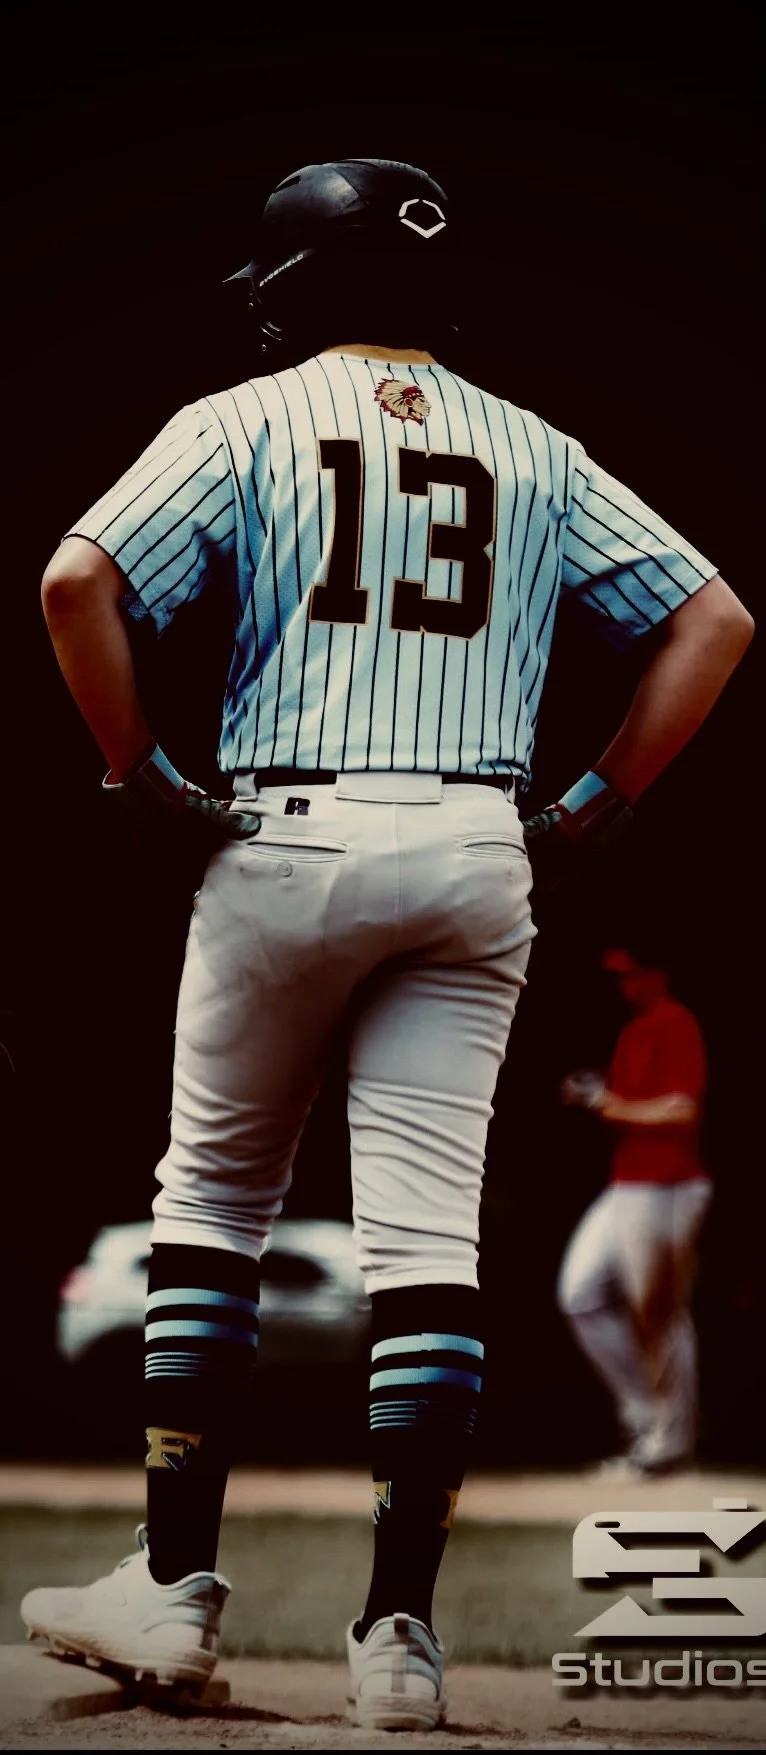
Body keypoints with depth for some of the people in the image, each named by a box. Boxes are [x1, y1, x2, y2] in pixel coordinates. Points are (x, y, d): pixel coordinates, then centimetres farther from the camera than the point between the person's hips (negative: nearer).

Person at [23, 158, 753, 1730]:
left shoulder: (246, 422, 4)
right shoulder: (533, 451, 14)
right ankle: (401, 1629, -6)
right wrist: (599, 806, 8)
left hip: (289, 838, -2)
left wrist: (140, 774, -2)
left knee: (213, 1196, 12)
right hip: (479, 854, 2)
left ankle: (177, 1584, 11)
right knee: (427, 1226, 0)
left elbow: (79, 581, -11)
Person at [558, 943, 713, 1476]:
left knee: (661, 1314, -4)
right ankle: (644, 1411, 13)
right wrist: (594, 1097, 5)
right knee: (582, 1295, 7)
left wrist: (608, 1103, -15)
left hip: (664, 1190, -10)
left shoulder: (676, 1026, -12)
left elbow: (681, 1113, -20)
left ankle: (671, 1440, 4)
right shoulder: (635, 1032, 17)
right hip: (626, 1188, 10)